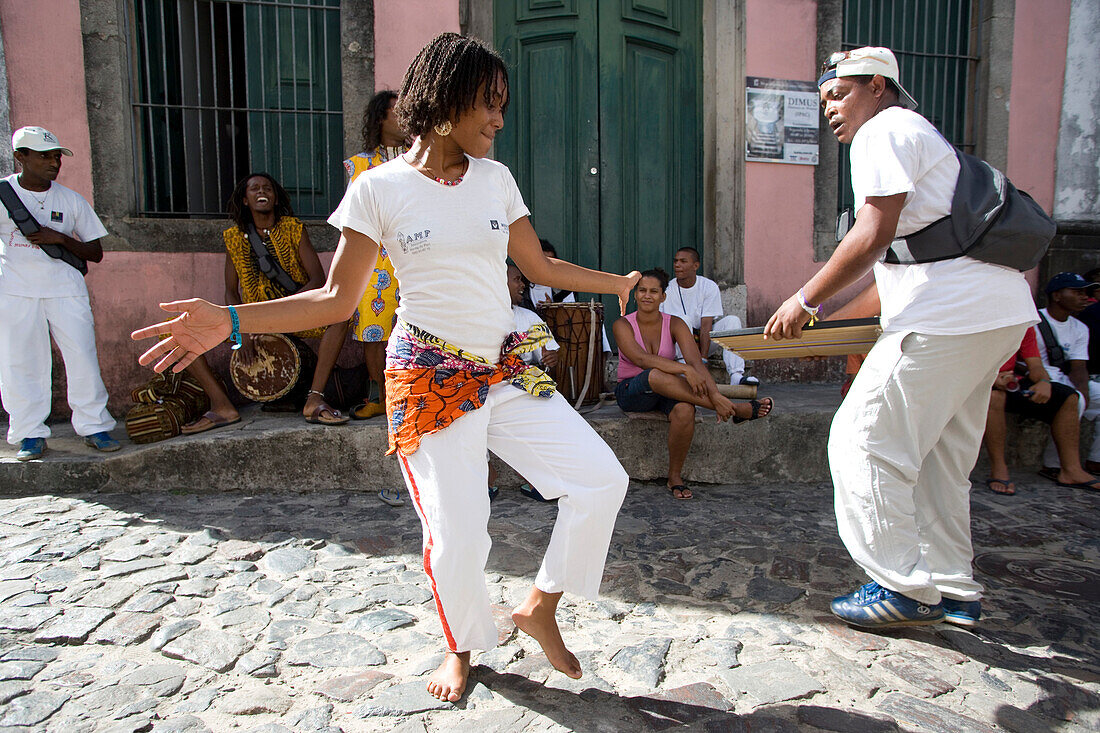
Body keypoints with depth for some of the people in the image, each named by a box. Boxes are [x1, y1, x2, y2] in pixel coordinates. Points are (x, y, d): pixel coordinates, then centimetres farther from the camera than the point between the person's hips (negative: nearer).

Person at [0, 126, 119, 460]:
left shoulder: (71, 200, 7)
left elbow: (95, 253, 7)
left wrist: (62, 239, -9)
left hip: (64, 287, 1)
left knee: (82, 356, -6)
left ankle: (93, 426, 4)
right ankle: (30, 433, 10)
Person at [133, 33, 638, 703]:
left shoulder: (496, 179, 9)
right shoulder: (379, 189, -3)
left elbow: (540, 266, 18)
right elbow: (337, 299, -3)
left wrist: (616, 282, 24)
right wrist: (228, 321, -13)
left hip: (505, 371, 5)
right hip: (431, 381, -4)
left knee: (603, 480, -6)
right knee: (457, 537, -2)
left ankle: (541, 608, 17)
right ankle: (462, 648, 33)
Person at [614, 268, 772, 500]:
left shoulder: (674, 324, -3)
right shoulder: (623, 325, -8)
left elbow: (696, 362, -18)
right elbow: (642, 359, -27)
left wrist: (715, 395, -35)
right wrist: (684, 370, -38)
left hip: (666, 392, 2)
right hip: (631, 392, -2)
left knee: (685, 410, -34)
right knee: (655, 376, -37)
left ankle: (675, 477, -13)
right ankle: (736, 409, -34)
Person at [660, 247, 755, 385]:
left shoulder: (710, 287, -6)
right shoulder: (666, 290, -5)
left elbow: (706, 326, -13)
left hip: (705, 340, 2)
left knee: (732, 320, -20)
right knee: (682, 320, -29)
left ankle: (736, 375, -34)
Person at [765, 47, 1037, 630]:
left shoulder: (883, 131, -3)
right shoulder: (916, 134, 28)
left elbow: (872, 239, -17)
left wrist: (805, 302, -8)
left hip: (950, 317, -10)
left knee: (863, 440, -5)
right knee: (939, 457, 15)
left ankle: (905, 588, 4)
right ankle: (953, 592, 23)